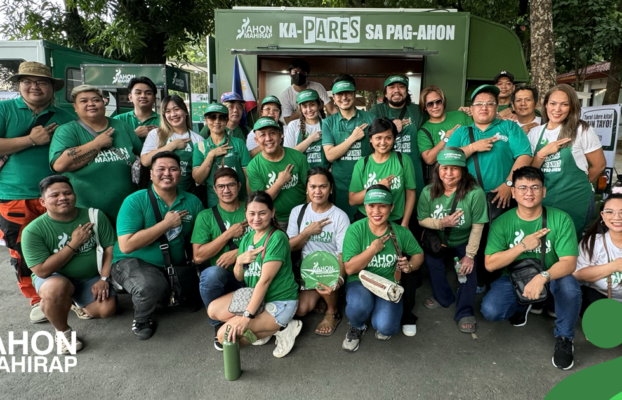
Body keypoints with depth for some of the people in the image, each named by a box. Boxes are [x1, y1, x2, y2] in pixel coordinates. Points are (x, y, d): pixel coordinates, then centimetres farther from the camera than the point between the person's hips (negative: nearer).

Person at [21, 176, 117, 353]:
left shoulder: (94, 215, -10)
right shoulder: (34, 231, -17)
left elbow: (110, 247, -7)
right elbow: (42, 271, -21)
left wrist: (104, 279, -16)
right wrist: (74, 243, -23)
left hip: (92, 277, 3)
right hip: (54, 278, -2)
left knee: (107, 308, -18)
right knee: (57, 288, -37)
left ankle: (79, 305, 20)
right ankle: (63, 331, -6)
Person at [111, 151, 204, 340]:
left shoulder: (192, 202, 0)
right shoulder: (135, 201, -10)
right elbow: (126, 245, -20)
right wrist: (166, 223, -20)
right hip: (133, 262, -4)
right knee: (149, 286, -35)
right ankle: (141, 320, 2)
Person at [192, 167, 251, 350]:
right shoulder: (206, 216, 7)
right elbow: (198, 257, -2)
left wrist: (238, 252, -13)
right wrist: (229, 234, -8)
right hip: (221, 277, 0)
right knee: (212, 273, -35)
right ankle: (219, 326, -7)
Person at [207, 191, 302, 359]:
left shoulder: (277, 238, -19)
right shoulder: (247, 238, 4)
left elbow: (265, 280, -24)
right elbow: (239, 278, 9)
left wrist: (247, 316, -25)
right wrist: (239, 261, -14)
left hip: (279, 302, -8)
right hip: (253, 295, 8)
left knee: (225, 335, -14)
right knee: (213, 310, -2)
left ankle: (279, 328, -2)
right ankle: (266, 327, 2)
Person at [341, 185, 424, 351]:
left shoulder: (400, 232, -4)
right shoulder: (355, 229, -11)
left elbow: (418, 254, 11)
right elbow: (349, 268, -14)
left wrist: (410, 266, -11)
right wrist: (373, 249, -21)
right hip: (359, 282, -1)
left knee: (385, 327, -25)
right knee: (359, 305, -36)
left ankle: (382, 326, 16)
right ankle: (357, 328, 3)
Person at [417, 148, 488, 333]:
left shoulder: (475, 193, -26)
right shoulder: (429, 192, -17)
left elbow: (477, 226, -20)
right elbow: (422, 220, -8)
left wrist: (470, 255, -18)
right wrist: (441, 222, -28)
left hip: (464, 241, -2)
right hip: (437, 239, 2)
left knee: (469, 267, -21)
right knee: (432, 259, -19)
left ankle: (464, 312, 1)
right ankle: (443, 297, 11)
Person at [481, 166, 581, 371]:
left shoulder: (560, 219, -15)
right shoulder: (502, 222, -12)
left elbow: (569, 262, -22)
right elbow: (490, 264, -15)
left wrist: (543, 277, -42)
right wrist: (523, 246, -25)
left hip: (551, 277, 0)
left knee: (569, 285, -35)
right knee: (490, 310, -24)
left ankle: (564, 339, -5)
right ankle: (522, 306, 14)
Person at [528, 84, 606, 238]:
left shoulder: (582, 130, -6)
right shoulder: (535, 132, 3)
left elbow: (599, 165, 3)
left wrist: (578, 185, 12)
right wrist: (543, 153, -14)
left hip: (574, 200, -2)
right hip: (543, 199, 3)